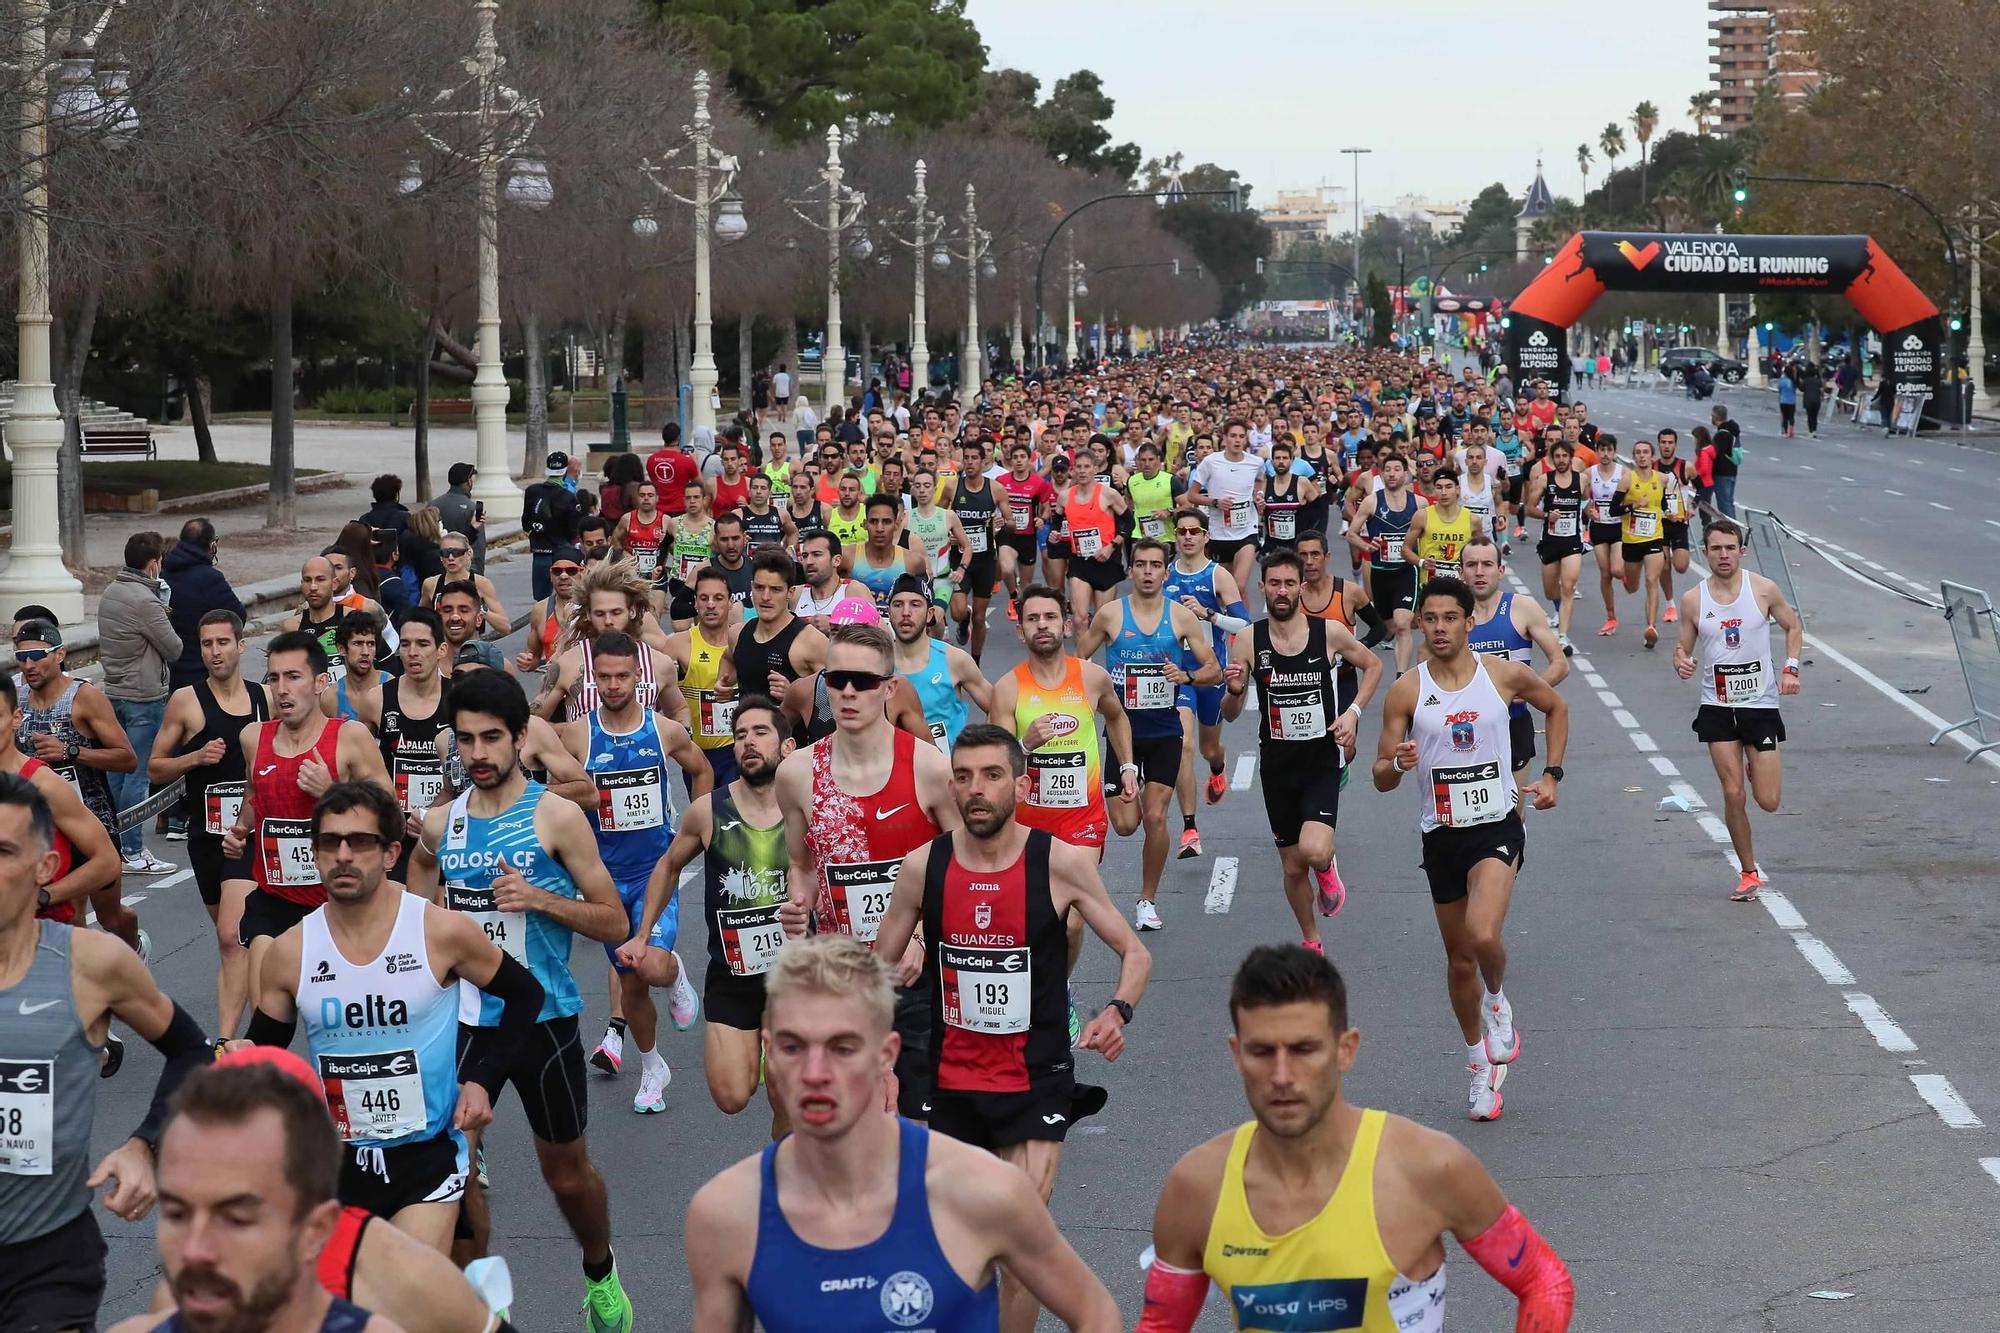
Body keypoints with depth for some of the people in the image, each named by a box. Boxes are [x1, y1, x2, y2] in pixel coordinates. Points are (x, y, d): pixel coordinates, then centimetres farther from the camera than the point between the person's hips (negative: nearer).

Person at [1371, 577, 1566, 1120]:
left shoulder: (1506, 675, -4)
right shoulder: (1406, 691, -4)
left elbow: (1557, 708, 17)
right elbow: (1381, 778, -1)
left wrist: (1551, 775, 8)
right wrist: (1397, 764, -24)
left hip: (1497, 827, -2)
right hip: (1441, 835, 2)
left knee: (1483, 935, -27)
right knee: (1459, 961, 12)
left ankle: (1498, 1003, 6)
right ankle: (1481, 1064, 33)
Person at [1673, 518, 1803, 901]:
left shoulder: (1764, 590, -4)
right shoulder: (1693, 600, -2)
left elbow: (1793, 626, 10)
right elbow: (1683, 646, 7)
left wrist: (1790, 668, -4)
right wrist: (1681, 661, -17)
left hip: (1761, 704, -1)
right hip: (1717, 707, 1)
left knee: (1768, 802, -3)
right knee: (1733, 794, -4)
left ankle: (1755, 764, 34)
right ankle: (1748, 873, 12)